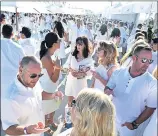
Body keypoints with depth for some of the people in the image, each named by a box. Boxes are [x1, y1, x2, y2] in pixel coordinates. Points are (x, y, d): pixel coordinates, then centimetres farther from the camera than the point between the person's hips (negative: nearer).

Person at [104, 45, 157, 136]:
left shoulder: (152, 82, -17)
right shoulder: (118, 73, -9)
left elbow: (151, 107, -10)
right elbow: (108, 88, 5)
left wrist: (135, 124, -10)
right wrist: (107, 91, -19)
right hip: (110, 119, 3)